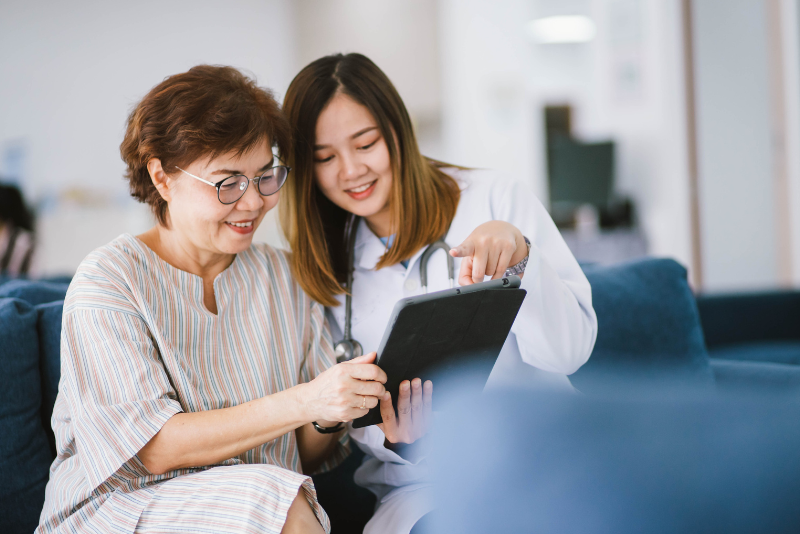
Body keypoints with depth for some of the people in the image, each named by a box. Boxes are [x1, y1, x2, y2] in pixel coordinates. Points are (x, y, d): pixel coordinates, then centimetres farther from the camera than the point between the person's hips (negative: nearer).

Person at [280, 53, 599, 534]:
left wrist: (519, 253, -20)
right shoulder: (326, 268, 11)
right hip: (421, 486, 2)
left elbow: (572, 350, -4)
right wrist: (392, 437, -11)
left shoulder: (495, 199, 1)